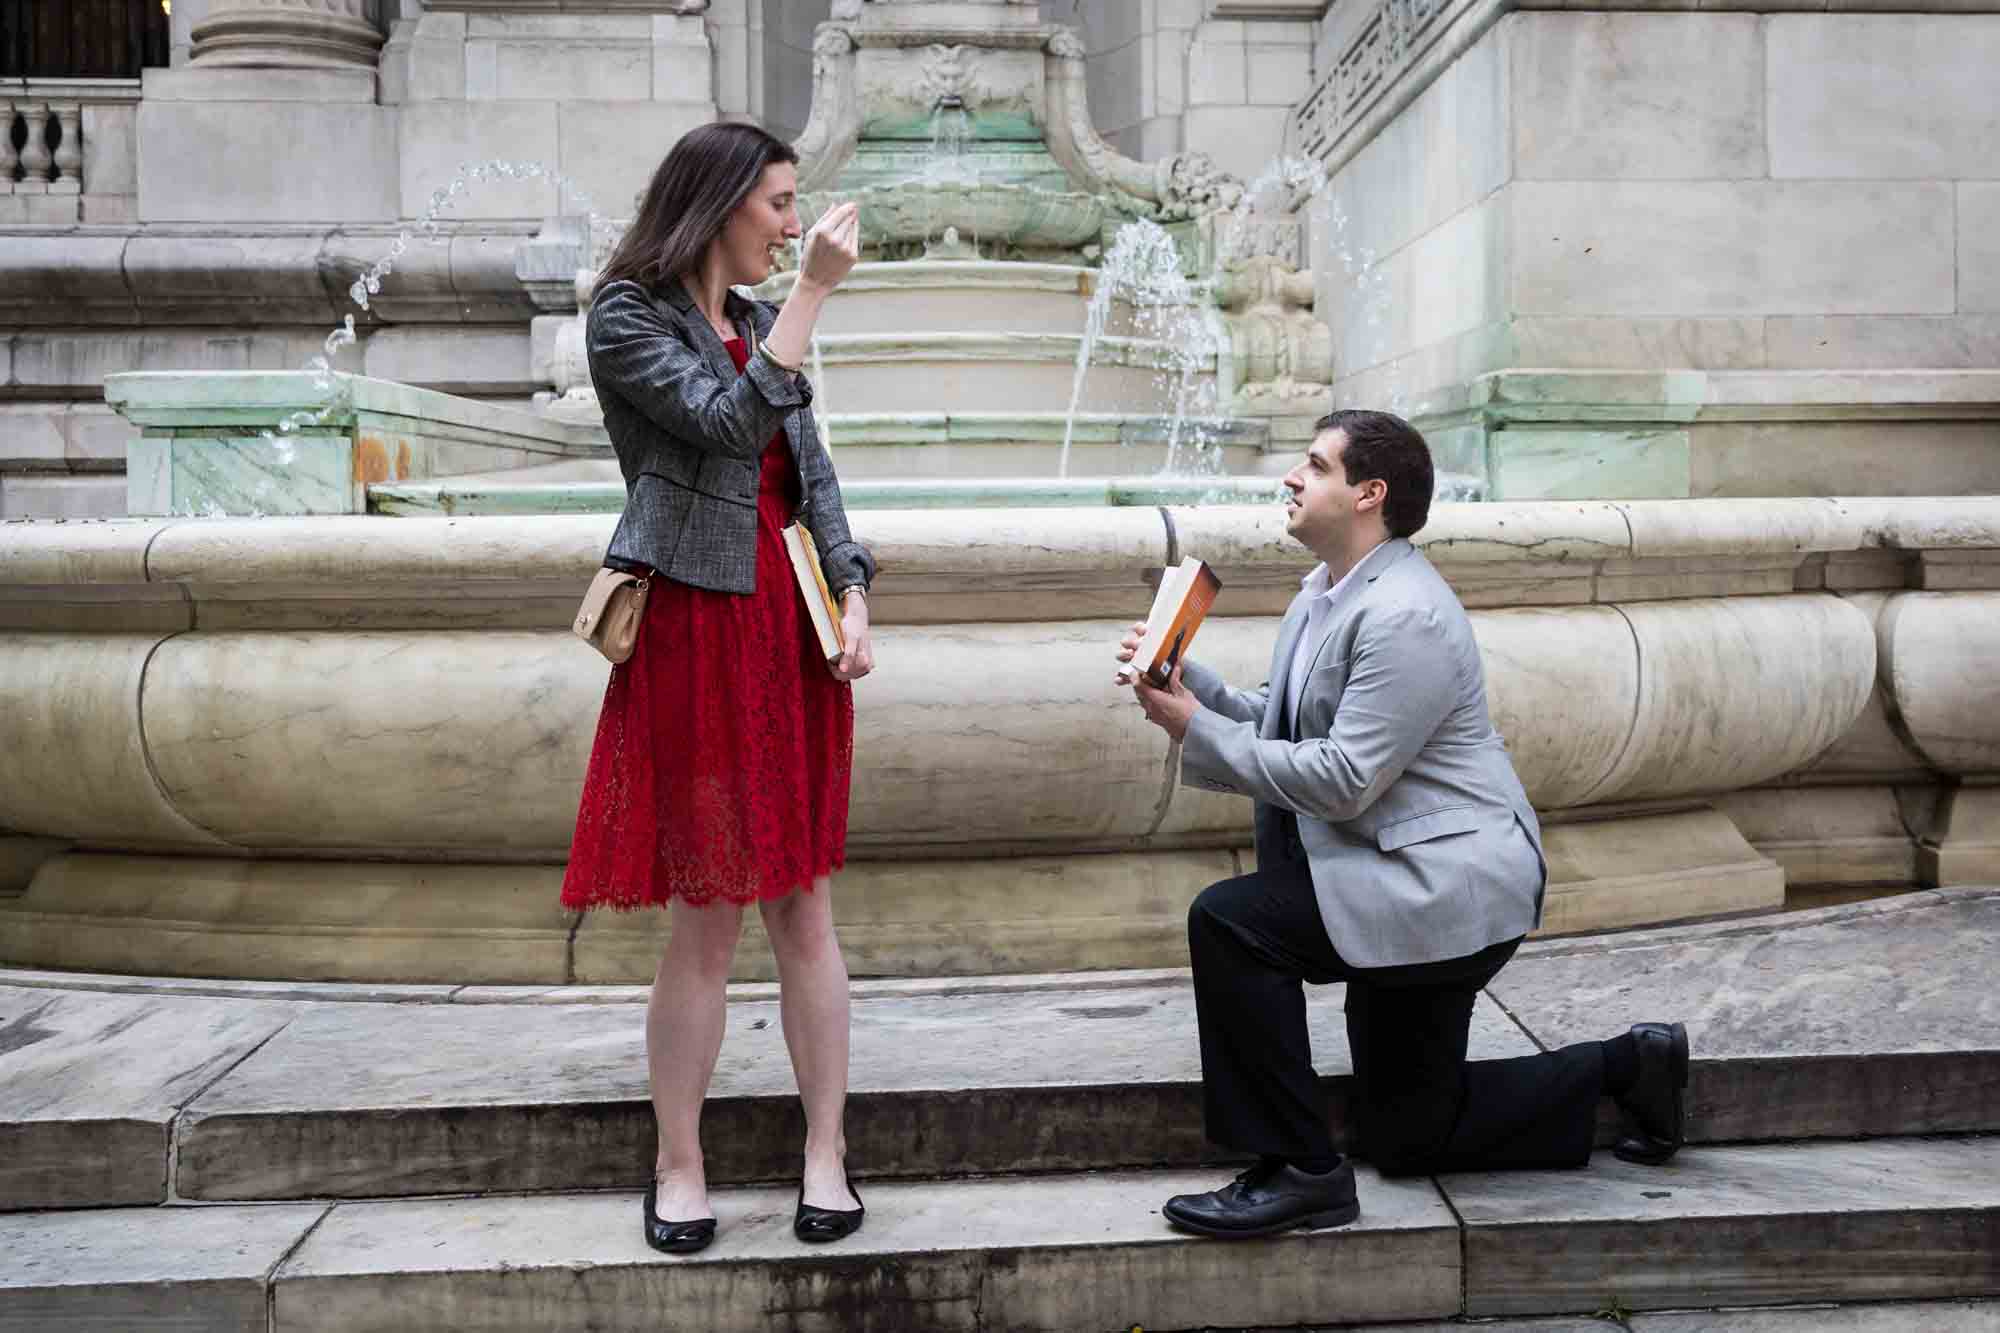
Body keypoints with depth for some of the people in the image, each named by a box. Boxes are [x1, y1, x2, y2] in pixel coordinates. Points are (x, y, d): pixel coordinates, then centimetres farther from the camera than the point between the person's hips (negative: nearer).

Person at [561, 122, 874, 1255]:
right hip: (695, 634, -6)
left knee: (806, 909, 6)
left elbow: (814, 474, 13)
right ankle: (680, 1168, 15)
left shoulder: (757, 320, 17)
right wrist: (815, 292, -16)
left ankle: (827, 1155, 15)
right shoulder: (627, 317, -3)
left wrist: (854, 599, 1)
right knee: (707, 924, -1)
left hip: (792, 629, 6)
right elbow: (730, 422, -18)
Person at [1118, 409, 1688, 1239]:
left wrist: (1197, 731, -21)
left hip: (1448, 886, -10)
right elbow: (1276, 726, 13)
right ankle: (1626, 1066, 29)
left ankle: (1300, 1171, -13)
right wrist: (1187, 682, -3)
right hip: (1408, 884, 10)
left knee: (1228, 921, -24)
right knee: (1406, 1136, 16)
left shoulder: (1404, 616, -22)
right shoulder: (1327, 593, 9)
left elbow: (1342, 780, -26)